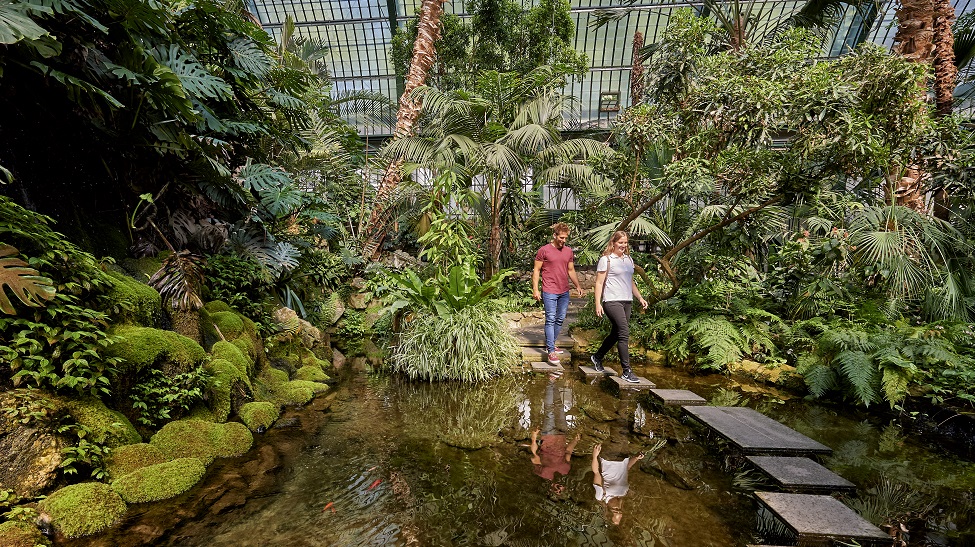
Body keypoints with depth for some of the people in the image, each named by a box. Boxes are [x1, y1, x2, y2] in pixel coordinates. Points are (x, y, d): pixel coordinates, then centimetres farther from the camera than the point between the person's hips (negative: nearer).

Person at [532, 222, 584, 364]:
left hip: (564, 292, 6)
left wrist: (578, 285, 8)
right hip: (549, 292, -6)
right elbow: (536, 270, -3)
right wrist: (535, 289, -10)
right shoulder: (544, 250, -4)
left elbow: (571, 270, 19)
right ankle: (551, 352, -3)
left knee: (560, 320, 12)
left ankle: (549, 345, 26)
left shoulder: (569, 251, 12)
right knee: (550, 320, -6)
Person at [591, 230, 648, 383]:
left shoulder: (629, 259, 17)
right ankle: (626, 371, -7)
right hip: (612, 301, -7)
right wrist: (598, 304, -12)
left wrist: (640, 298, 16)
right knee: (624, 333, -13)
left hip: (627, 302, 8)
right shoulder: (606, 259, -4)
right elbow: (599, 283, -6)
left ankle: (597, 357, 33)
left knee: (616, 333, 13)